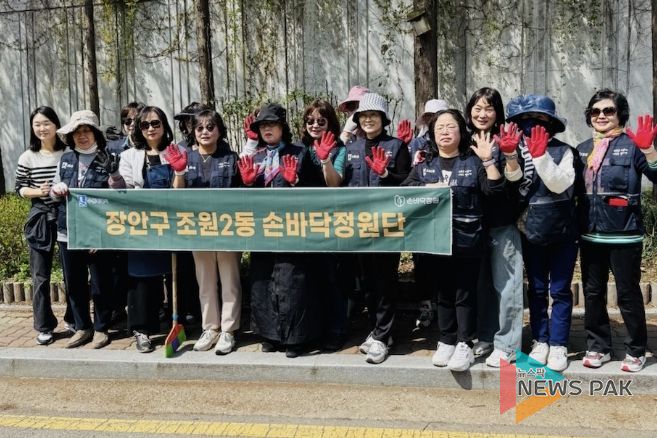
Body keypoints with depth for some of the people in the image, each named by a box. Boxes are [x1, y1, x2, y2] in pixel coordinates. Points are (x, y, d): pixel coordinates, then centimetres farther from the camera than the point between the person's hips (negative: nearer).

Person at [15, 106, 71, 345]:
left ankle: (73, 319, 26)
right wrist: (37, 192, -13)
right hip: (40, 218, 0)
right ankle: (44, 326, 14)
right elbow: (20, 188, 5)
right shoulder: (28, 157, 1)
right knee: (41, 276, 4)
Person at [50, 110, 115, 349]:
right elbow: (54, 193, 18)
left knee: (100, 284, 5)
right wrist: (56, 190, -7)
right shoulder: (66, 159, 10)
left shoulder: (109, 160, -3)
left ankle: (101, 328, 21)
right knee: (74, 284, 12)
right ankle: (82, 328, 26)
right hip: (68, 232, 4)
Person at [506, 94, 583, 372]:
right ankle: (540, 341, 24)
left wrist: (541, 155, -27)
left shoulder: (563, 151, -6)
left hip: (563, 232, -2)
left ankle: (558, 345, 13)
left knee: (560, 291, 4)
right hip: (531, 232, 2)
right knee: (536, 290, 12)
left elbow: (560, 184, -20)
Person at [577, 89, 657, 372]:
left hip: (623, 234, -5)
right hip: (590, 234, 5)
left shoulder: (631, 145, -5)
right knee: (592, 293, 12)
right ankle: (597, 347, 24)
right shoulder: (582, 149, 12)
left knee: (628, 293, 2)